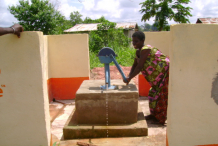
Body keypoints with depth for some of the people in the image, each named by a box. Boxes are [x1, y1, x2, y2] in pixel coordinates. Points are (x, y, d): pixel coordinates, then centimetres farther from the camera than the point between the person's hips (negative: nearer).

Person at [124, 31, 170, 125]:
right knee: (154, 93, 16)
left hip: (165, 71, -10)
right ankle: (154, 114, 31)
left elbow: (140, 67, -29)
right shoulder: (138, 52, 4)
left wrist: (129, 78, -23)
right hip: (157, 74, 10)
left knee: (162, 94, -2)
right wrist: (129, 77, -9)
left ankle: (161, 119, 10)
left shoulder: (145, 49, -26)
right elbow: (135, 65, 6)